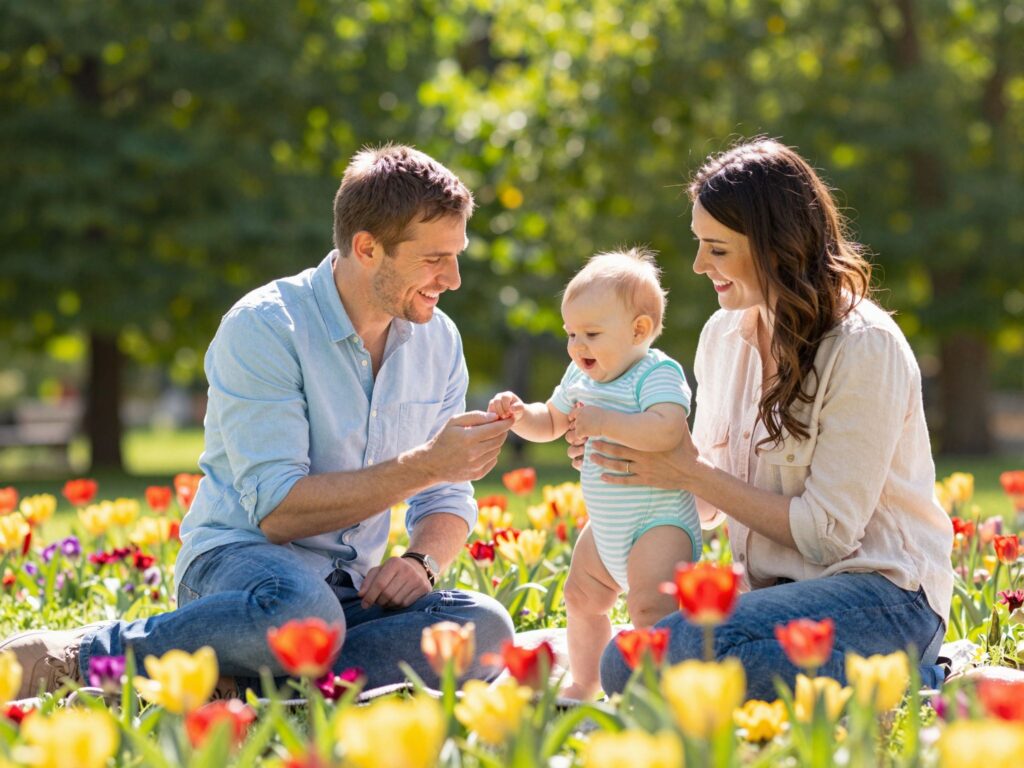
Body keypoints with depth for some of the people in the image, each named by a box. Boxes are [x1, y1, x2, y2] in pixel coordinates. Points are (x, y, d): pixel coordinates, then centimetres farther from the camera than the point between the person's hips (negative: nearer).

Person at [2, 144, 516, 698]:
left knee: (486, 628, -27)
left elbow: (447, 503, 15)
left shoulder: (438, 340, 7)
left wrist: (421, 560, -9)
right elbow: (277, 511, -20)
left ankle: (228, 686, -28)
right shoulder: (265, 327, -13)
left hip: (350, 587, 6)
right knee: (301, 612, -43)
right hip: (240, 557, -6)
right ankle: (77, 656, -21)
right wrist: (425, 466, -23)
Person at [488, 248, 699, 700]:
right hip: (605, 528, 10)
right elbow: (550, 423, 24)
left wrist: (605, 422, -33)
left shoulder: (658, 374, -17)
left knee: (650, 605, -27)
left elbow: (666, 430, -35)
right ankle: (584, 686, 39)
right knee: (581, 599, 22)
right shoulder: (580, 378, 9)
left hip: (658, 522, -10)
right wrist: (519, 415, 2)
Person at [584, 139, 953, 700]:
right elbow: (709, 504, 16)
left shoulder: (864, 348, -14)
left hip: (882, 590, -8)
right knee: (623, 666, -17)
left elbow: (826, 533, -17)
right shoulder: (724, 335, 9)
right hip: (775, 589, 8)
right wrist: (622, 455, -3)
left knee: (697, 651, -33)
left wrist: (692, 475, -12)